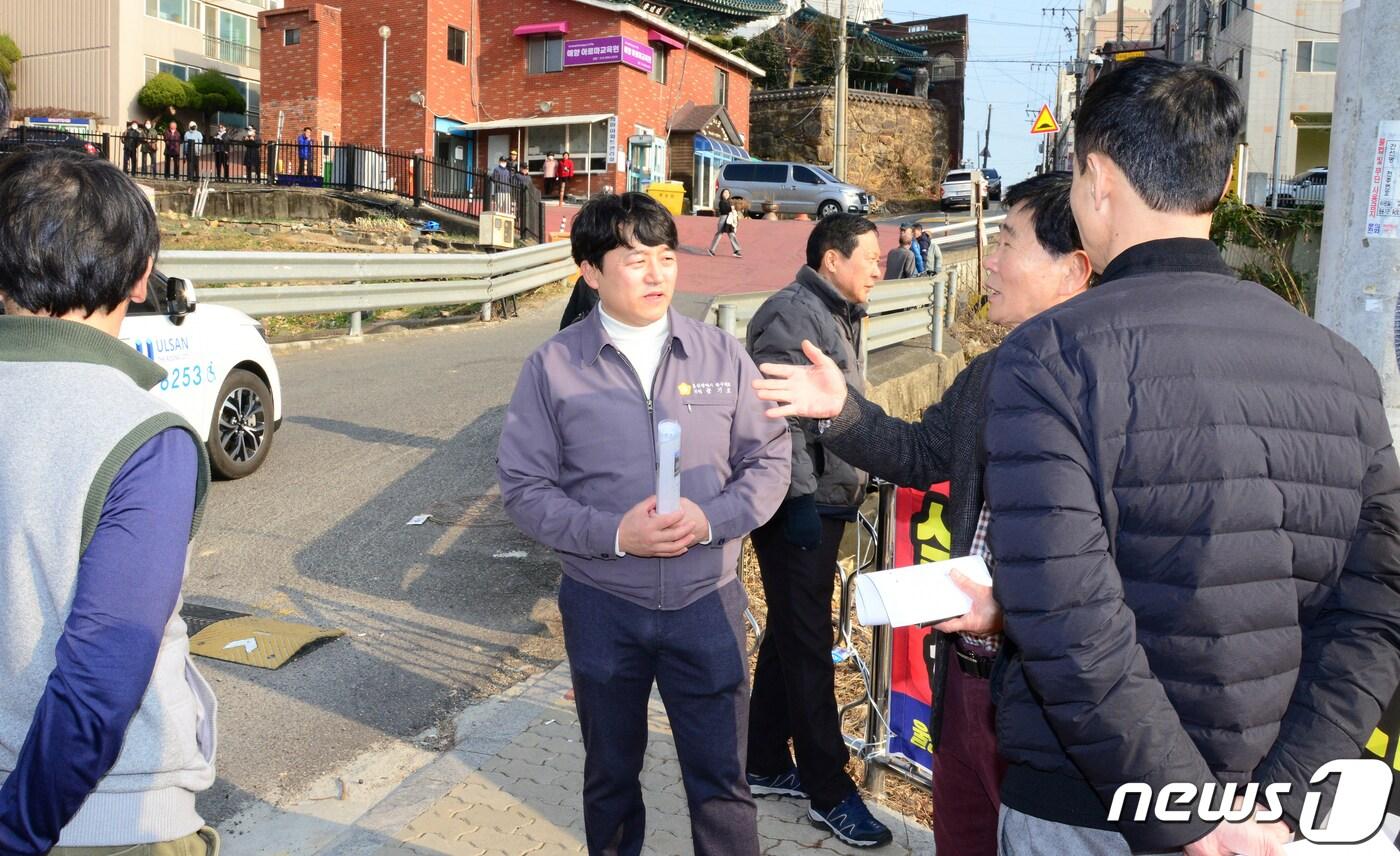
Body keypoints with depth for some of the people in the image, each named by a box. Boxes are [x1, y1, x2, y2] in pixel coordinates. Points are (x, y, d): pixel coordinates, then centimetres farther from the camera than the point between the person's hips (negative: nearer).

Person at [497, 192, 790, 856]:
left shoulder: (721, 353, -2)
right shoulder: (553, 366, -6)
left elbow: (768, 458, 1)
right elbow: (524, 487, -5)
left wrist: (712, 519, -17)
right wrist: (613, 534, -19)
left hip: (708, 600, 0)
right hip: (603, 606, 0)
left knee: (720, 775, 10)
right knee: (610, 774, 20)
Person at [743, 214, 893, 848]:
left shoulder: (838, 317, 17)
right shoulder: (791, 313, -14)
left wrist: (850, 489, 23)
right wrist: (799, 497, -24)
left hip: (824, 505, 10)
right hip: (798, 509, -10)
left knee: (790, 638, 17)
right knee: (807, 650, 0)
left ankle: (765, 764, 30)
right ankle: (829, 792, 11)